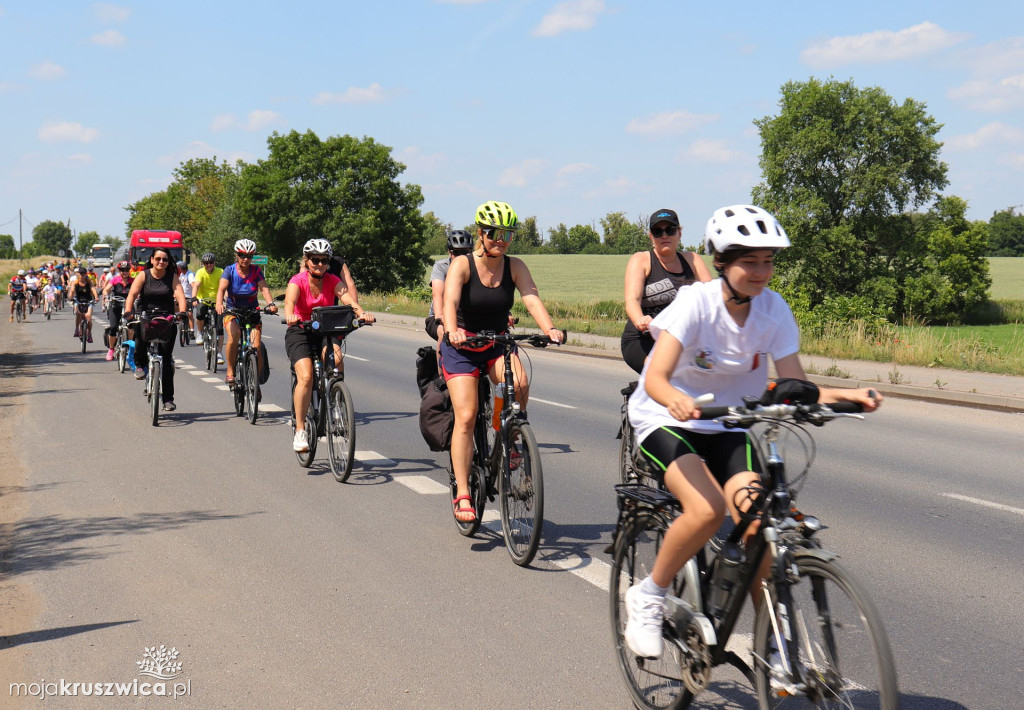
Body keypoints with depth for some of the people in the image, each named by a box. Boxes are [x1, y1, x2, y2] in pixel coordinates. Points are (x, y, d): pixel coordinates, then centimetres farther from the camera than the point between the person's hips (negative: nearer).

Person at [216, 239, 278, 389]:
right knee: (234, 335, -32)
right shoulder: (230, 270, -8)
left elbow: (264, 288, -19)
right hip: (232, 311, -1)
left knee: (256, 348, -10)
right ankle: (230, 373, -18)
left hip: (252, 312, 1)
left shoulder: (256, 271, -5)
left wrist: (270, 303, -38)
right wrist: (219, 304, -42)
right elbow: (221, 289, -21)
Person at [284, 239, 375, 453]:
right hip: (300, 332, -2)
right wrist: (290, 316, -54)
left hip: (325, 332, 2)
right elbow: (290, 301, -31)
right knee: (306, 377, -24)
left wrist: (362, 313, -42)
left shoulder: (333, 281, -4)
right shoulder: (298, 281, -11)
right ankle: (300, 430, -13)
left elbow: (348, 299, -21)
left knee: (337, 362, -29)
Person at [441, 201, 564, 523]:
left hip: (498, 343, 3)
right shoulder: (462, 265, -13)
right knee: (466, 416, -14)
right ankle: (462, 495, -10)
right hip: (462, 346, -2)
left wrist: (550, 329, -38)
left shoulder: (514, 266, -4)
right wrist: (452, 331, -50)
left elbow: (532, 299, -19)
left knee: (520, 384, -29)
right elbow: (450, 301, -30)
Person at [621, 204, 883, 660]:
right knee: (707, 510, -30)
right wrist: (677, 400, -55)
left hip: (727, 427, 4)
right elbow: (655, 377, -32)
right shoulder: (695, 303, -21)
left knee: (757, 522, -18)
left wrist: (845, 395, -29)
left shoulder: (773, 310, -9)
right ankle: (647, 596, -5)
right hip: (665, 419, -4)